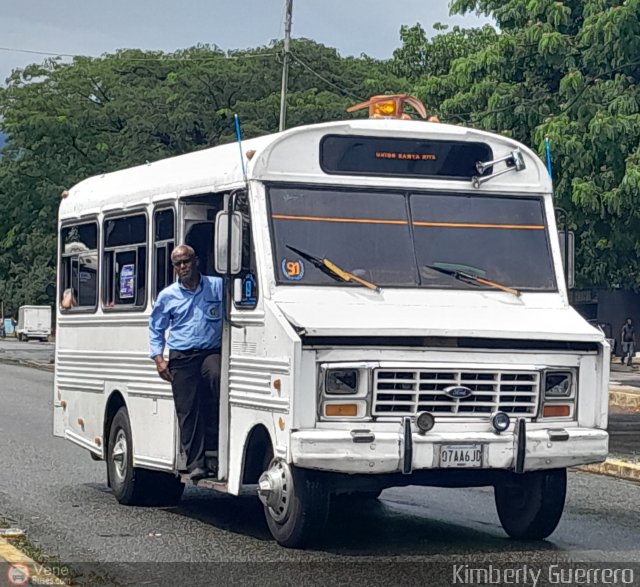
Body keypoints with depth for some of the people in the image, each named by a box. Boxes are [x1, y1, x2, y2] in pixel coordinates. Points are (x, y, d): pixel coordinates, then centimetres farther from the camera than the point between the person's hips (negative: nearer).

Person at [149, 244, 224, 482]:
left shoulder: (218, 286, 6)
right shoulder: (167, 296, 11)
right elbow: (155, 328, 20)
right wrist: (158, 358, 9)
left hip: (211, 352, -1)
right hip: (181, 358, 2)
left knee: (218, 376, -33)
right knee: (188, 411, -5)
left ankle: (213, 440, -23)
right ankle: (196, 463, -3)